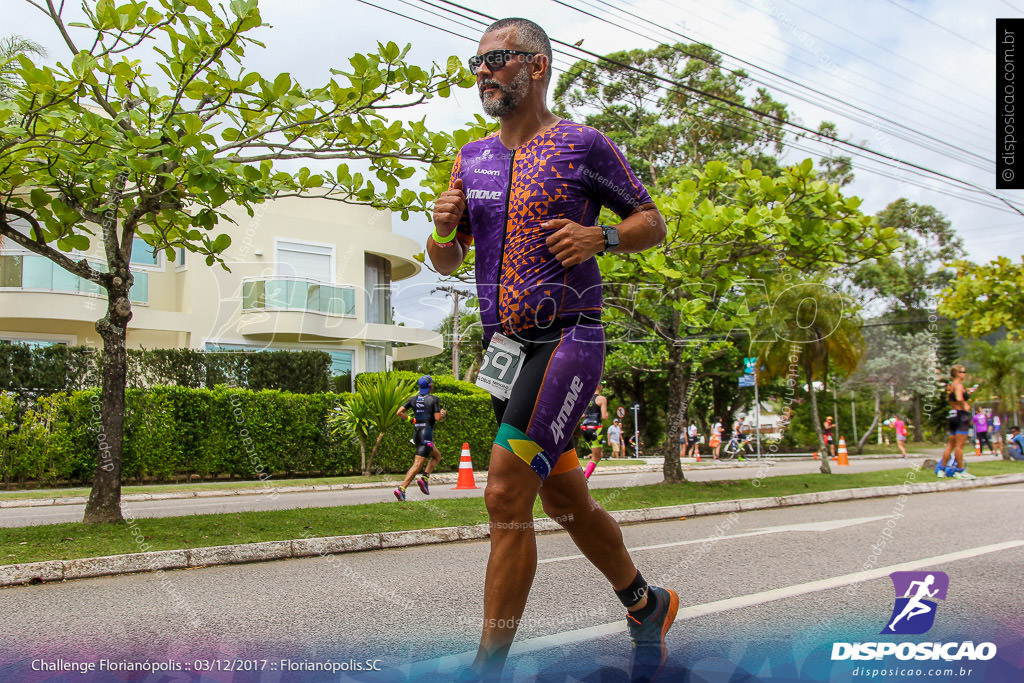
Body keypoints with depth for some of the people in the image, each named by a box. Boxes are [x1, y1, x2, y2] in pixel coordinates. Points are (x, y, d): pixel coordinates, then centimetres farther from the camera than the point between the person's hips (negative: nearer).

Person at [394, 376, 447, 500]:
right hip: (427, 434, -7)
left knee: (437, 456, 23)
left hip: (416, 434, 7)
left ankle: (424, 478, 7)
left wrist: (411, 419, 13)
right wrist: (443, 414, 9)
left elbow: (399, 412, 1)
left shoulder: (413, 399, 8)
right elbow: (437, 418, -11)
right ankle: (401, 489, -19)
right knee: (418, 464, -10)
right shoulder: (434, 399, -7)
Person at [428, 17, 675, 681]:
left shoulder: (584, 145, -2)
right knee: (566, 500, 15)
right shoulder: (472, 158, 14)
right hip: (503, 346, 7)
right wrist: (444, 228, -5)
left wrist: (599, 237, -16)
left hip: (568, 339, -6)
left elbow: (652, 221, 4)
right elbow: (446, 262, 17)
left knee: (506, 495, -16)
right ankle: (647, 606, 37)